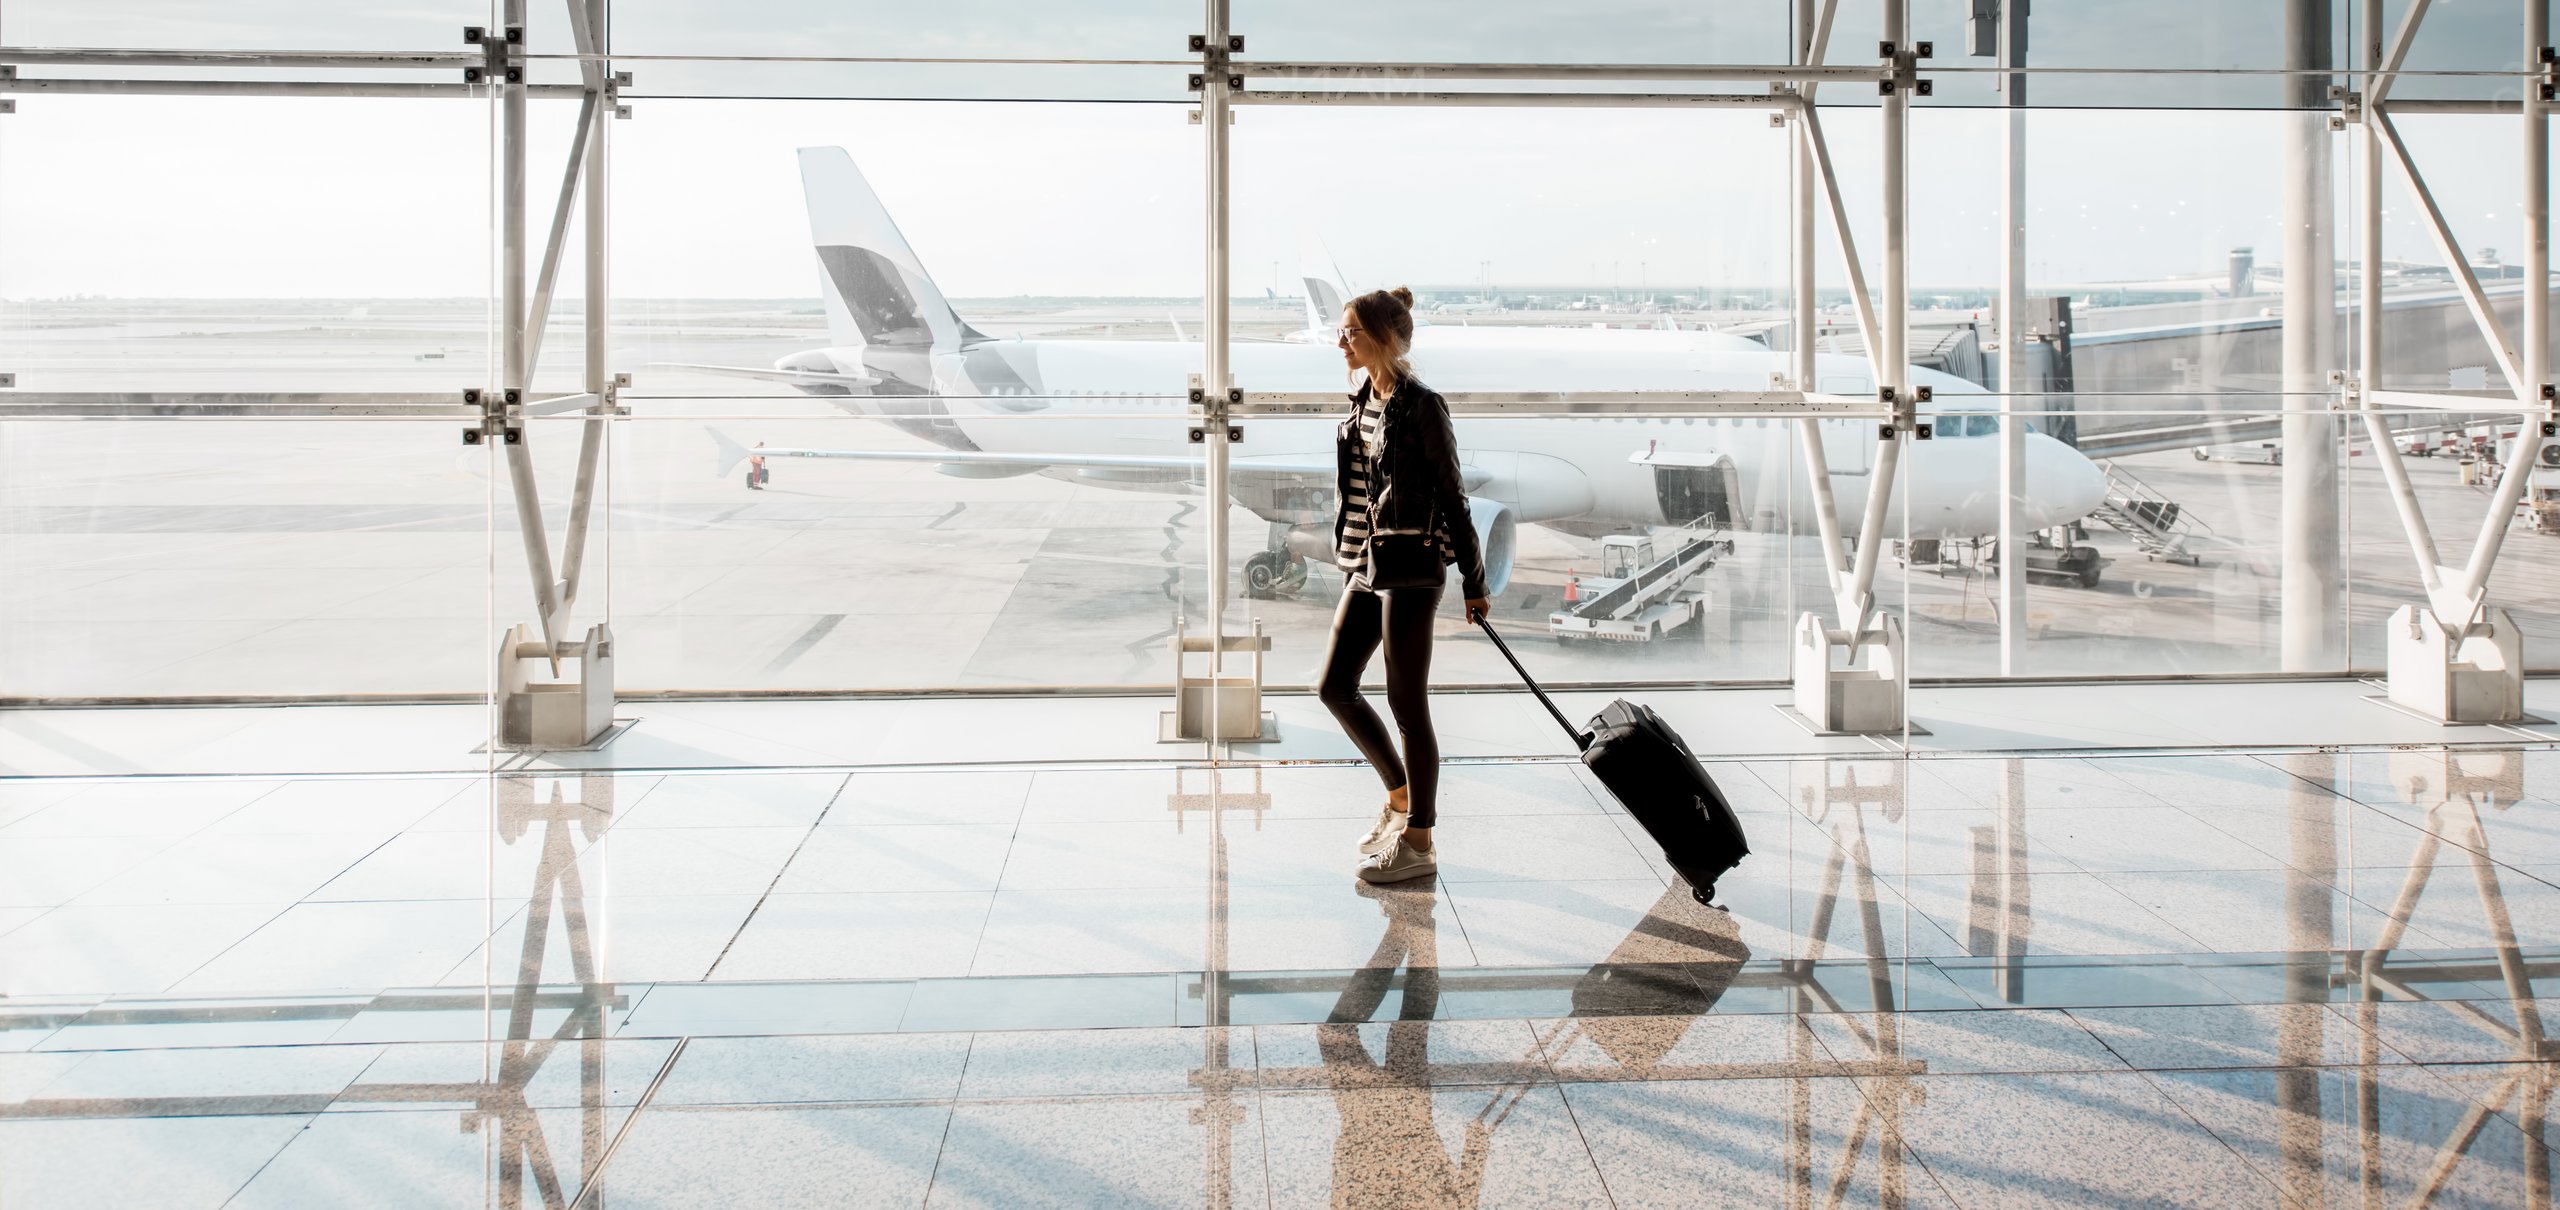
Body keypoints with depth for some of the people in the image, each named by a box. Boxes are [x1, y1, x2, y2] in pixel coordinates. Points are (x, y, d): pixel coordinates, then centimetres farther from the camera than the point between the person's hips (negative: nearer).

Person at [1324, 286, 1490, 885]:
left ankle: (1419, 843, 11)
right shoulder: (1364, 402, 10)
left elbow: (1452, 495, -12)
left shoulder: (1420, 406, -15)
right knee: (1335, 687, 11)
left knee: (1407, 703, -1)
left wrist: (1474, 581, -9)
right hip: (1368, 565, 9)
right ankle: (1399, 794, 30)